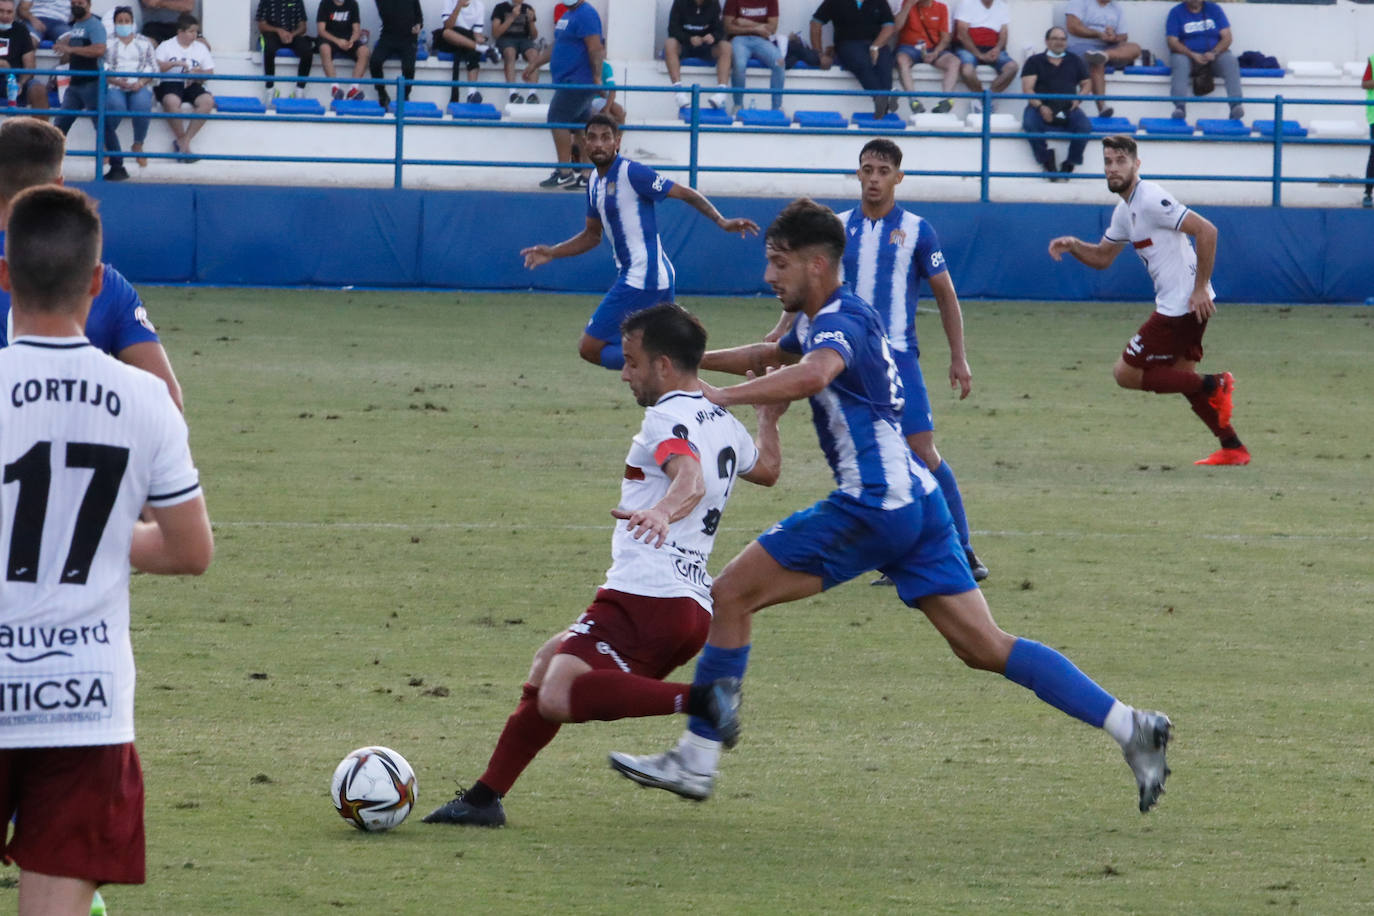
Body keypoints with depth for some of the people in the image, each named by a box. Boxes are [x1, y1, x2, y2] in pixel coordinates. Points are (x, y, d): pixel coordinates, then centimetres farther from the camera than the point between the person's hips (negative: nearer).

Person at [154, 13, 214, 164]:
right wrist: (174, 64, -18)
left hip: (191, 84, 3)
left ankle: (185, 140, -25)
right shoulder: (166, 46, 8)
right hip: (170, 83, -3)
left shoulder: (201, 48, 18)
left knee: (207, 101, -29)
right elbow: (156, 67, -4)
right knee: (172, 101, -39)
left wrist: (197, 74, -9)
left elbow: (209, 72, 12)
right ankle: (182, 142, -22)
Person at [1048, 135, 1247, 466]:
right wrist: (1073, 245, 4)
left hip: (1183, 306, -10)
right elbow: (1102, 257, 25)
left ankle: (1213, 387, -5)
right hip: (1174, 305, 10)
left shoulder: (1150, 200, -17)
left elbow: (1206, 230, -23)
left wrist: (1200, 288, -22)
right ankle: (1233, 449, 24)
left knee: (1125, 373, -5)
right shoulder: (1125, 211, 14)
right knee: (1182, 377, 21)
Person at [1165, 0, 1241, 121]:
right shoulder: (1176, 13, 3)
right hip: (1187, 55, -1)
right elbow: (1172, 42, -6)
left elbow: (1226, 37, 2)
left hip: (1214, 55, 1)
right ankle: (1179, 106, -50)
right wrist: (1193, 55, -22)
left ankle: (1236, 104, -41)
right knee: (1180, 62, -35)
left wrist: (1214, 53, -18)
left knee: (1230, 61, -29)